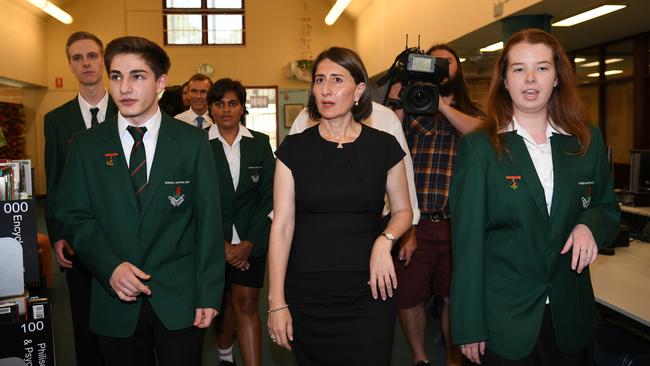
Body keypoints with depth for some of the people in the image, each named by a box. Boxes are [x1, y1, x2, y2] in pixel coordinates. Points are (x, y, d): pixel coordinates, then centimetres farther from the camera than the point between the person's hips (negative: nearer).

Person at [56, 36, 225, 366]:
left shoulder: (193, 142, -2)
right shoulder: (86, 146, 3)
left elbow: (209, 221, -3)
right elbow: (74, 216, 3)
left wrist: (209, 295, -5)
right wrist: (110, 267, -13)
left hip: (179, 298, -1)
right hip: (115, 299, 2)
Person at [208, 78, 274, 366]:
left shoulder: (260, 143, 3)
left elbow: (268, 195, 1)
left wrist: (249, 242, -7)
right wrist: (221, 243, -8)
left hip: (251, 239, 0)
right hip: (213, 241, 0)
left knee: (246, 303, -1)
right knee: (225, 298, 11)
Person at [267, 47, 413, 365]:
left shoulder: (384, 147, 0)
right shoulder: (294, 148, 0)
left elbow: (403, 211, 11)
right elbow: (282, 225, -3)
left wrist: (385, 240, -11)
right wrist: (277, 301, -7)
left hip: (367, 291, 0)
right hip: (306, 294, 0)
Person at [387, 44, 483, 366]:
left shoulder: (472, 112, 11)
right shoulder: (409, 108, 10)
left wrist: (440, 102, -16)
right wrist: (397, 105, -12)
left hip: (458, 222, 0)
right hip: (414, 223, 0)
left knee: (455, 298, 11)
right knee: (409, 297, 8)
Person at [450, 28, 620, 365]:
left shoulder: (587, 141, 2)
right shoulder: (478, 147, -9)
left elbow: (607, 209, 13)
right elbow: (467, 240, -10)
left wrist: (591, 225, -12)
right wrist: (469, 327, -11)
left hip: (571, 317, 4)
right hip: (503, 318, -3)